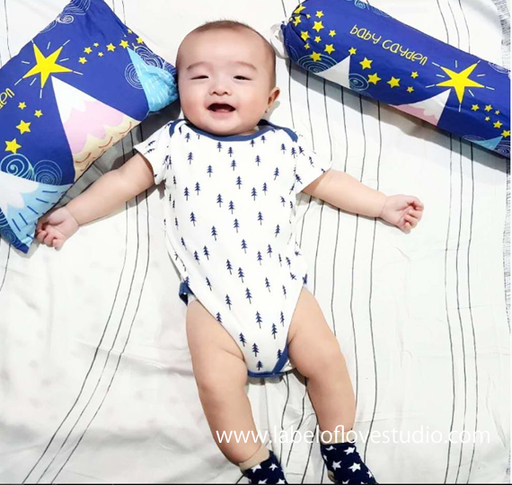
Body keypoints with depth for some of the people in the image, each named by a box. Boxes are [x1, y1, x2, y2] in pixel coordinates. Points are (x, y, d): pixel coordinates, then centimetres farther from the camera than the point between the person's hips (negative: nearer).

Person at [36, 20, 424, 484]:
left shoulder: (284, 144, 12)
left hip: (283, 286, 2)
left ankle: (340, 448, 19)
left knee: (327, 360, -4)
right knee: (217, 383, -13)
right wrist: (73, 213, 11)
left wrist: (383, 205, 20)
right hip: (212, 296, -1)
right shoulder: (174, 141, 9)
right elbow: (124, 180, 14)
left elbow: (328, 182, 21)